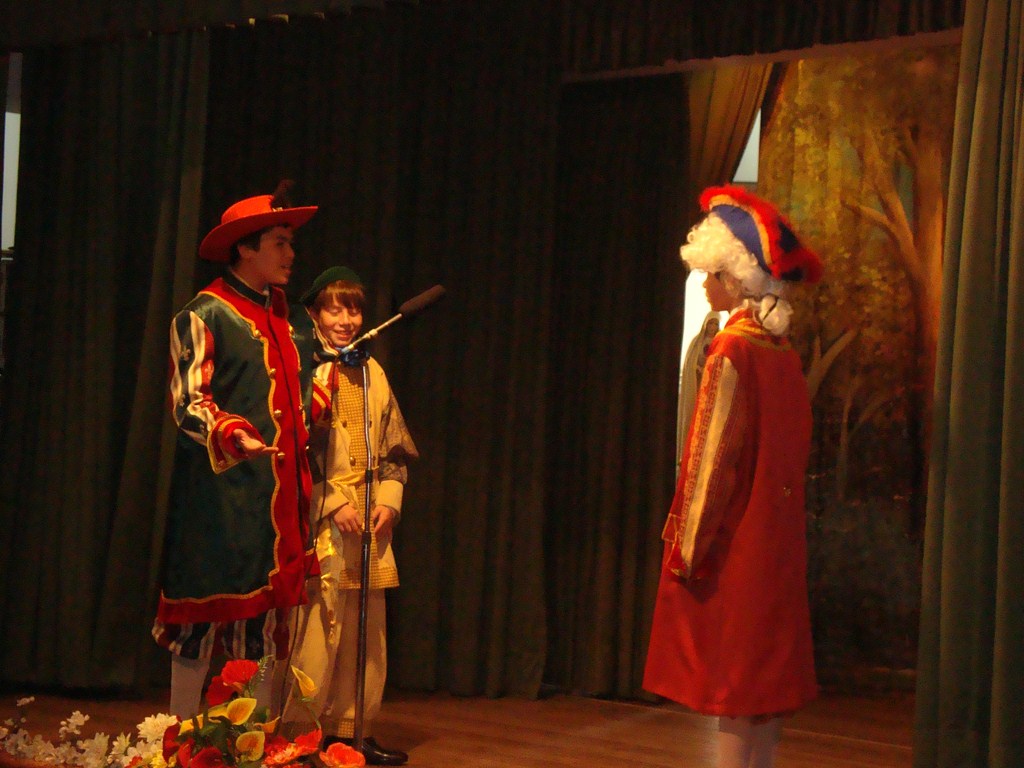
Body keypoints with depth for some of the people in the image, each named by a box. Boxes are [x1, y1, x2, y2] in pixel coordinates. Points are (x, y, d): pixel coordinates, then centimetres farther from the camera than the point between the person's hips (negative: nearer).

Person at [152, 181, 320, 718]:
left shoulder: (282, 317, 18)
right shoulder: (204, 315, -4)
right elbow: (188, 400, -14)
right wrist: (235, 436, -31)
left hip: (278, 494, 7)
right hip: (221, 496, -7)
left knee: (267, 614, 7)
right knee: (207, 611, -4)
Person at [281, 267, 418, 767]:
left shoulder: (372, 374, 15)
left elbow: (395, 449, 17)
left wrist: (388, 500, 3)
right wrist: (333, 504, -14)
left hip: (369, 526, 6)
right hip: (318, 522, -6)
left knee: (366, 634, 9)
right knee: (315, 635, -6)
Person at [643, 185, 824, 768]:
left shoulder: (734, 350, -14)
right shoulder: (784, 352, 8)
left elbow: (715, 455, -16)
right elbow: (794, 449, 11)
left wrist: (689, 546, -12)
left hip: (735, 543, -8)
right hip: (778, 539, 8)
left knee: (734, 678, -3)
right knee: (769, 672, 11)